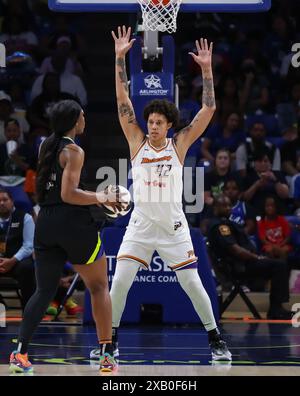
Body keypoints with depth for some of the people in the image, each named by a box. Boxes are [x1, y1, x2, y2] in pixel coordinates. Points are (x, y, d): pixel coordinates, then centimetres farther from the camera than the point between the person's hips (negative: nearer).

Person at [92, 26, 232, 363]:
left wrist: (206, 70, -11)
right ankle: (111, 340, 8)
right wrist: (120, 58, -11)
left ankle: (215, 339, 11)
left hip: (174, 227, -1)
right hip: (140, 227, 1)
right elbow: (122, 102, -5)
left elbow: (208, 109, -5)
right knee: (119, 282, -6)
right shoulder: (137, 142, 0)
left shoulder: (179, 145, -1)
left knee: (193, 284, -1)